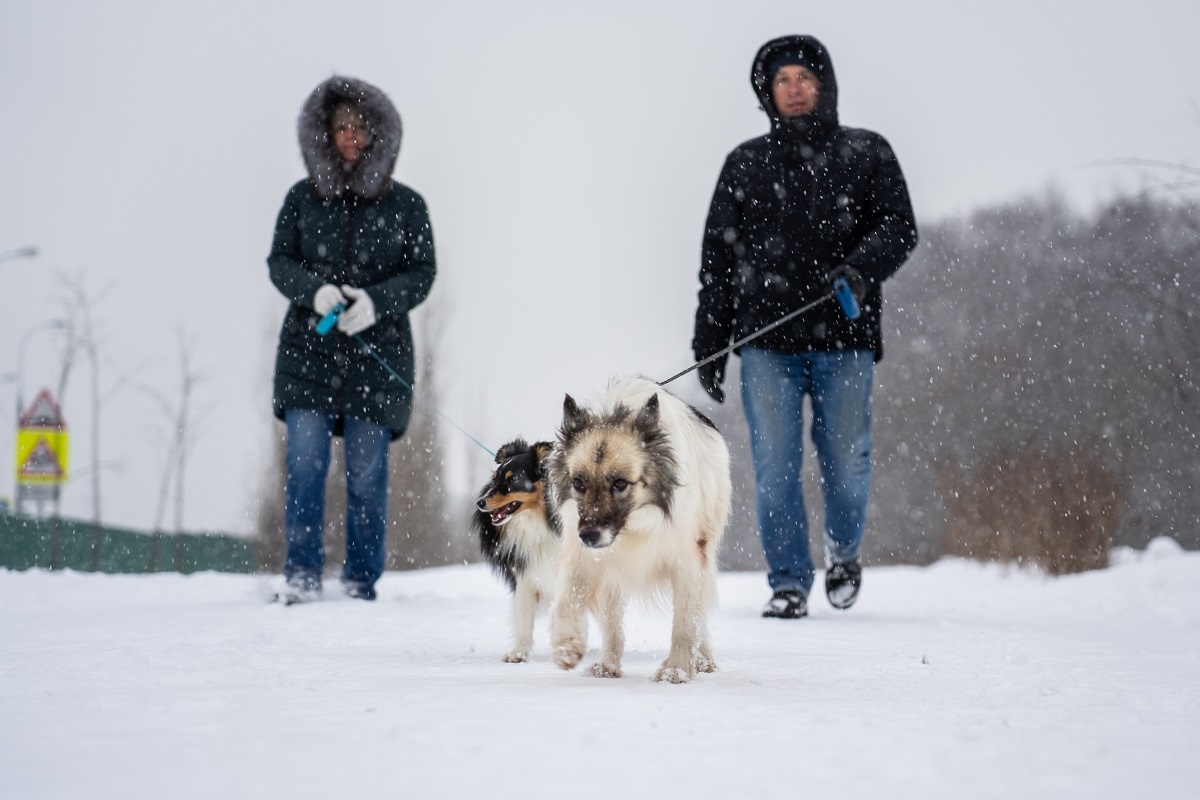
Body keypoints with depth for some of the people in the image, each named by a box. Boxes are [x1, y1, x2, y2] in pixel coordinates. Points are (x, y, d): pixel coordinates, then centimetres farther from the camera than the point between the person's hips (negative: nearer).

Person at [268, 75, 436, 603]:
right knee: (305, 463, -9)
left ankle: (362, 581, 8)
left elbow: (422, 272, 3)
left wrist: (377, 300, -15)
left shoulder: (405, 204, 6)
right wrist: (314, 290, -13)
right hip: (310, 349, 1)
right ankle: (302, 575, -3)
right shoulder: (303, 198, 10)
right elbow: (280, 261, 8)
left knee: (367, 473, 0)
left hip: (378, 352, -1)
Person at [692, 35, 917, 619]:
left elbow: (898, 226, 2)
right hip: (766, 336, 1)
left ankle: (844, 551, 26)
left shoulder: (866, 153, 12)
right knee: (775, 467, -4)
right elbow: (718, 257, 14)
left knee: (845, 459, 0)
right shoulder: (745, 164, 16)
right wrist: (709, 341, 6)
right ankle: (789, 584, 4)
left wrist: (861, 267, -19)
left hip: (844, 337, -1)